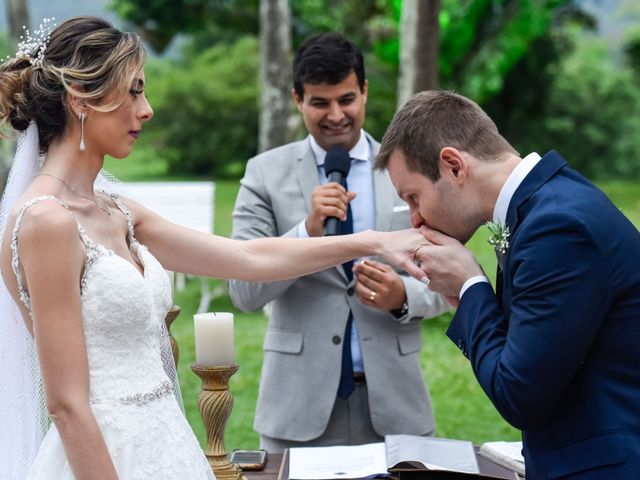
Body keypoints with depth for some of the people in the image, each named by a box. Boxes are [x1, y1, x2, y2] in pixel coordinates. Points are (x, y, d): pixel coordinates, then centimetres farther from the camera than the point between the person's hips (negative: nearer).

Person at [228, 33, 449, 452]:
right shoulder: (266, 173, 0)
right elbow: (243, 291, -5)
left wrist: (404, 296, -16)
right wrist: (307, 230, -19)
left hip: (392, 400, 1)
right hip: (301, 403, -1)